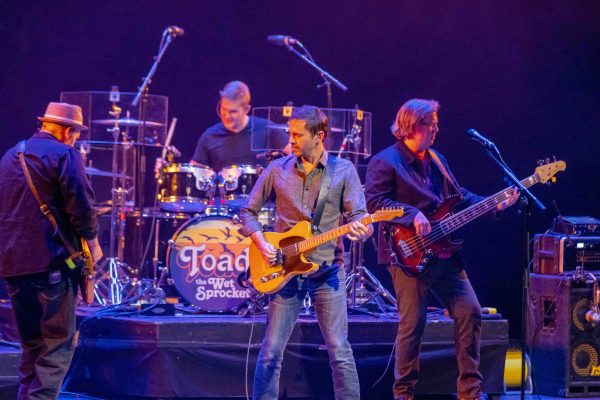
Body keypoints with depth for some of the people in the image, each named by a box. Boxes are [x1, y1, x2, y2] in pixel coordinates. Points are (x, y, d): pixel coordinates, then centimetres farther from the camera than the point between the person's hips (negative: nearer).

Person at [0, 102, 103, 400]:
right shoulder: (64, 155, -7)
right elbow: (81, 206, -14)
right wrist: (92, 241, 1)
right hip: (51, 262, -7)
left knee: (32, 347, 15)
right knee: (57, 346, -3)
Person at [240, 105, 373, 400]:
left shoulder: (343, 170, 1)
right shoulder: (278, 170, 5)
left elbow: (358, 215, -4)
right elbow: (248, 212, 11)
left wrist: (359, 229, -27)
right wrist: (262, 245, -5)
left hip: (327, 271, -1)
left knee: (339, 351, -5)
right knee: (271, 351, 1)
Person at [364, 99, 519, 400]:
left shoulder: (437, 160, 18)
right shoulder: (385, 162, -7)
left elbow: (460, 197, 21)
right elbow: (374, 201, -16)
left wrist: (494, 205, 9)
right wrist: (412, 215, -23)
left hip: (444, 254, 7)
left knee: (470, 312, 3)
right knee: (413, 322, -6)